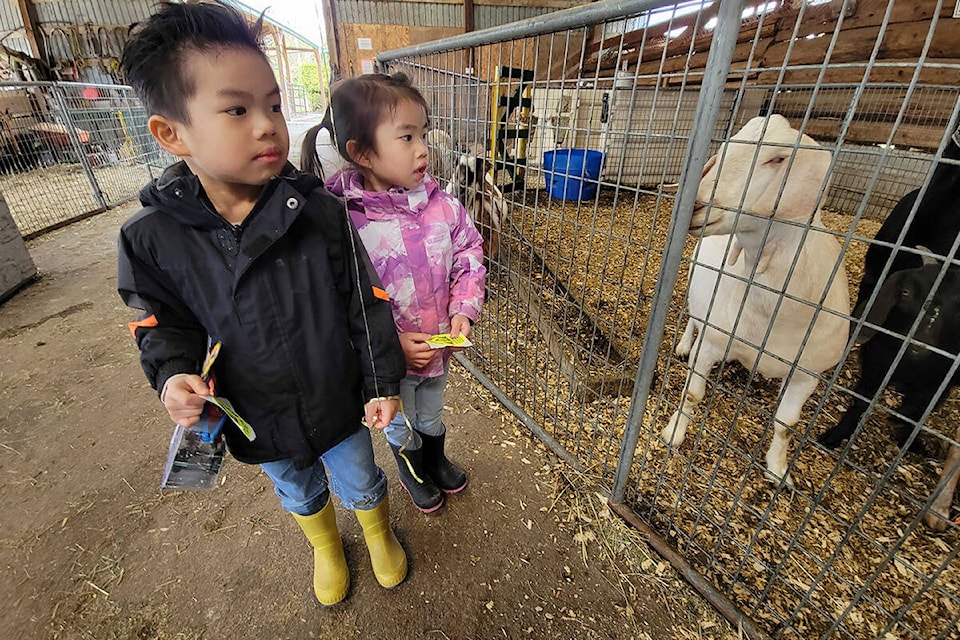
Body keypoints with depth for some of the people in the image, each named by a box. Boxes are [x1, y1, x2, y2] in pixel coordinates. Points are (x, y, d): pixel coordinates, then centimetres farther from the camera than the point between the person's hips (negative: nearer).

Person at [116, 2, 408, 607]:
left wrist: (382, 382, -10)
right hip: (259, 421, 3)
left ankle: (380, 534, 59)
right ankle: (326, 548, 63)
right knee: (300, 495, 30)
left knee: (361, 484, 24)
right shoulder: (152, 237, -14)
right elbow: (164, 324, 1)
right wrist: (174, 374, -19)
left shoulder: (321, 212, -20)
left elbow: (366, 303, -14)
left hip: (337, 405, -2)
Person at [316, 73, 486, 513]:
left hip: (439, 346, 4)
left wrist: (463, 310, -13)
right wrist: (392, 343, -23)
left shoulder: (441, 205, -13)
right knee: (401, 426, 26)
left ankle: (437, 460, 63)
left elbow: (469, 256, -1)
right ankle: (412, 473, 58)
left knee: (432, 415, 31)